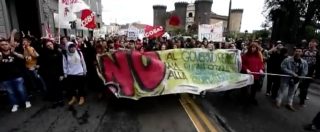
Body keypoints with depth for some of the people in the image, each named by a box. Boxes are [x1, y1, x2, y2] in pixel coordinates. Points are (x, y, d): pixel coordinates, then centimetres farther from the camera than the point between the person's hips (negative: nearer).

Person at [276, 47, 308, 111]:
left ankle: (290, 104, 30)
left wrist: (298, 77, -8)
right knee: (282, 90, 6)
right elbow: (283, 68, -20)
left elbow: (305, 72, 3)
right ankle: (278, 101, 20)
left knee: (292, 92, 17)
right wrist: (292, 73, -23)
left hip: (296, 80, 5)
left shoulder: (304, 62, 0)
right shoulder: (287, 60, -15)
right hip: (286, 79, -4)